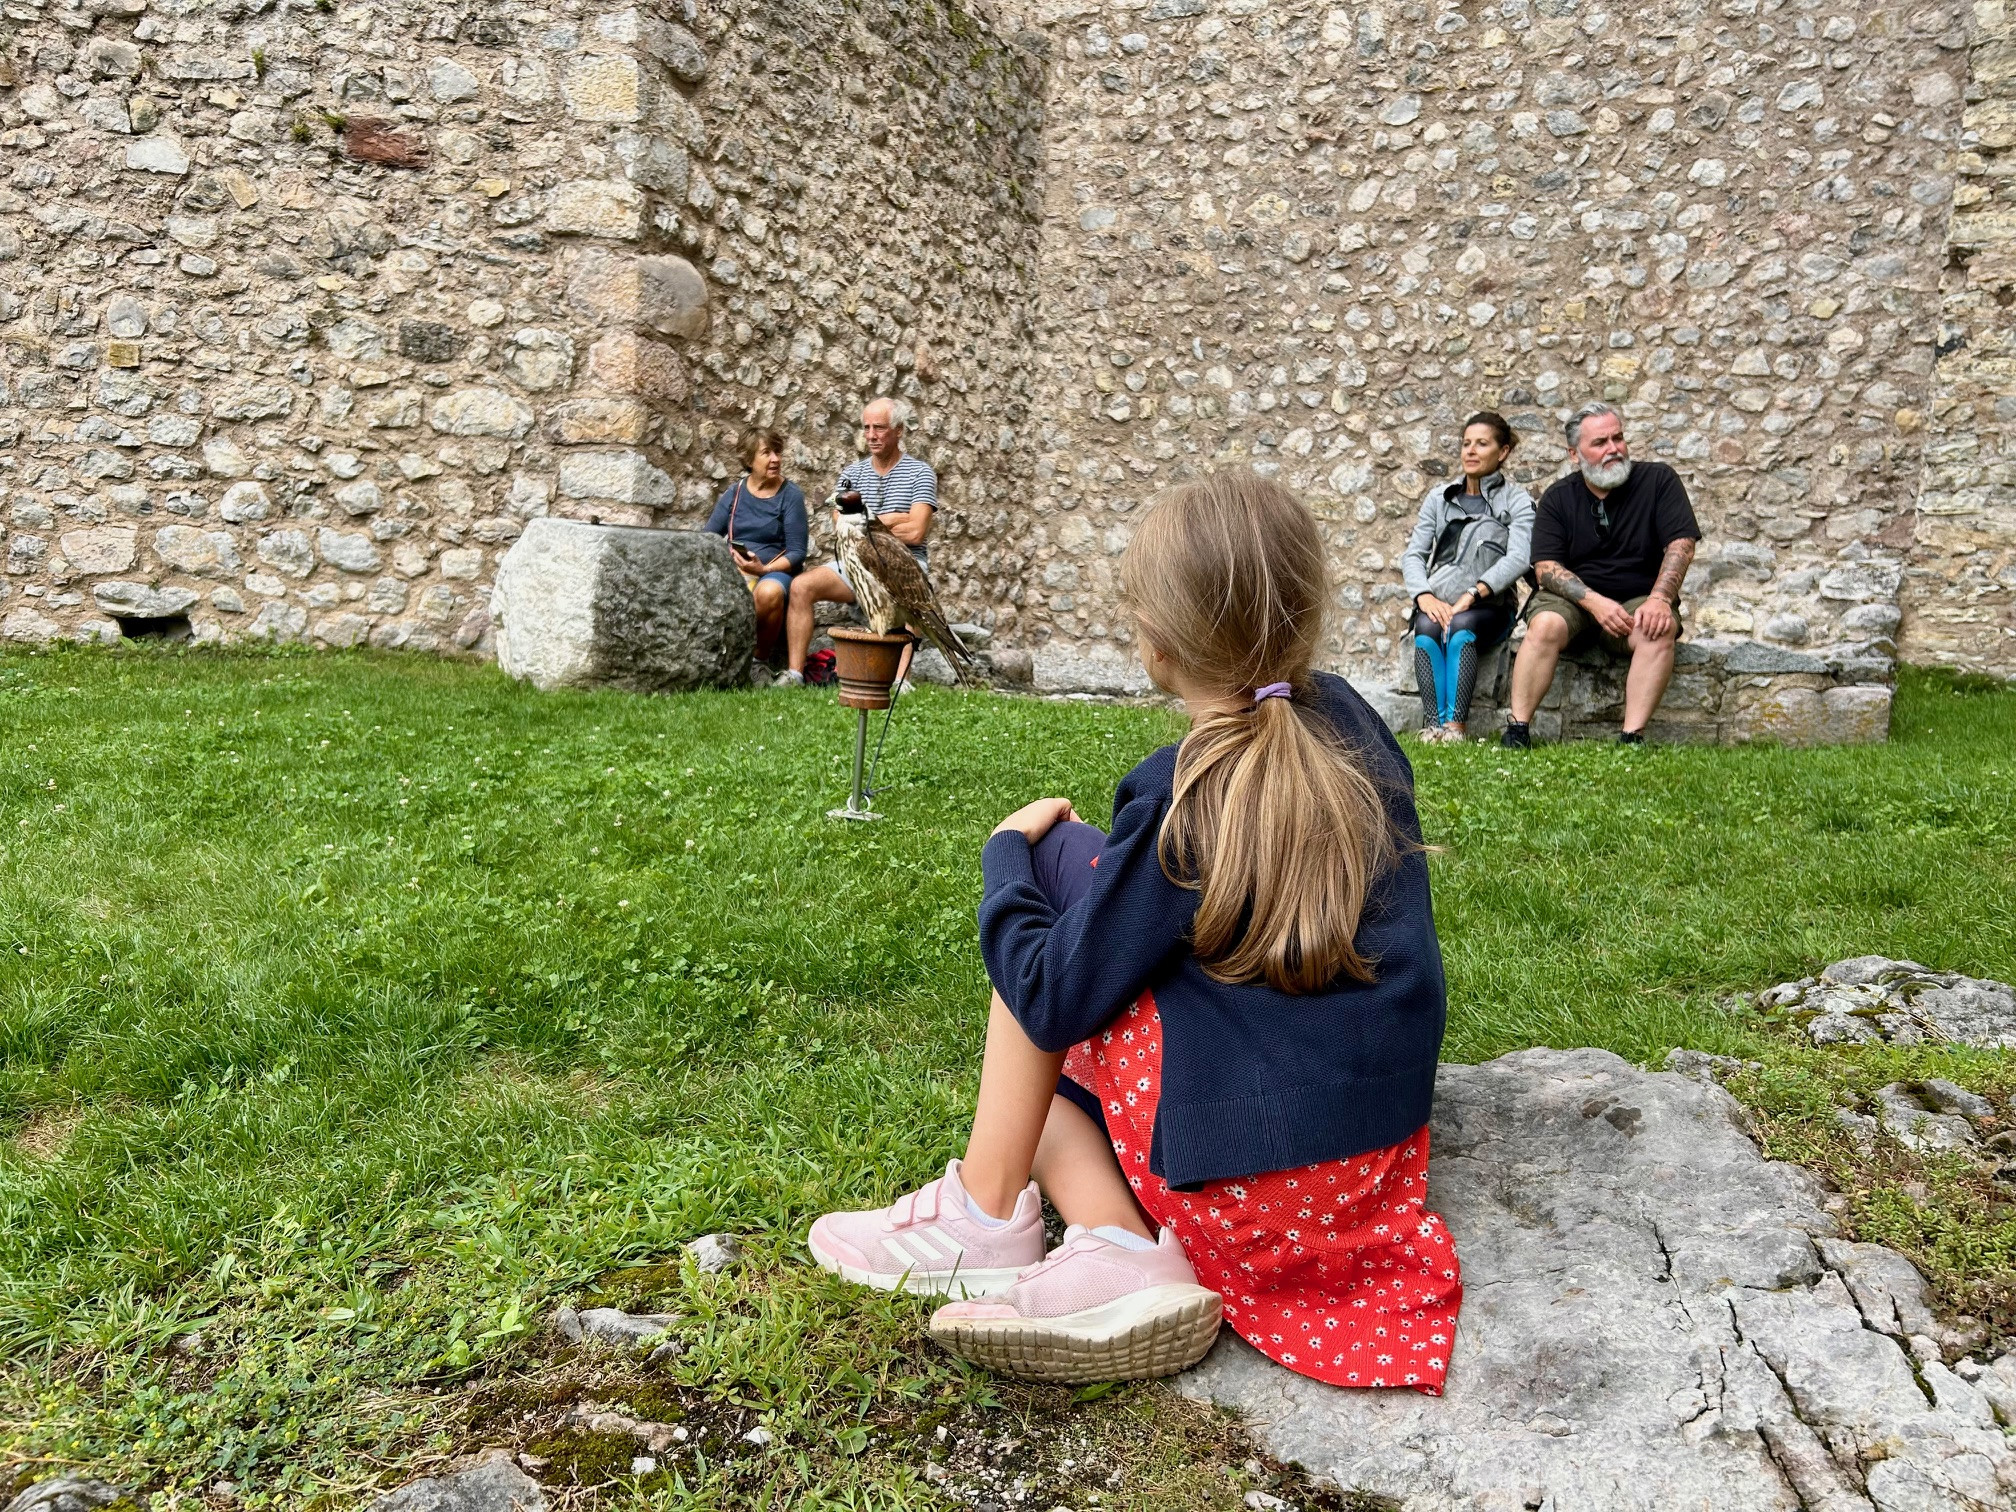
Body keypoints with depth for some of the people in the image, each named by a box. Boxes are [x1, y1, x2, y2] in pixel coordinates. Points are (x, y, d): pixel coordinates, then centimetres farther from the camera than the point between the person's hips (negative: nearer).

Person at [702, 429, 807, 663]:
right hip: (732, 569, 3)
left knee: (769, 591, -39)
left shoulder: (791, 495, 1)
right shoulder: (735, 493, 13)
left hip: (776, 570, -3)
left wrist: (765, 569, -21)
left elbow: (797, 552, -4)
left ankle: (760, 657, -16)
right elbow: (707, 535, 10)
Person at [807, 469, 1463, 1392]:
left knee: (1054, 861, 1)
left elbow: (1051, 1000, -14)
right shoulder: (1348, 722, 3)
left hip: (1251, 1174, -8)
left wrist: (1007, 853, 1)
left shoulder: (1185, 799, -18)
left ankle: (988, 1218, 0)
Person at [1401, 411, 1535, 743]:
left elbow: (1518, 559, -12)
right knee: (1427, 626, -32)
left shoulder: (1517, 501, 5)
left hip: (1490, 607, -2)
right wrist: (1424, 596, -15)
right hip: (1438, 603, 2)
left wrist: (1472, 595, -26)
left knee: (1462, 625, -35)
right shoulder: (1439, 497, 15)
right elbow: (1413, 555, 6)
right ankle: (1433, 726, -43)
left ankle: (1454, 727, -45)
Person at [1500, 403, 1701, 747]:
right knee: (1546, 625, -31)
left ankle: (1632, 739, -34)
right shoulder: (1557, 499, 3)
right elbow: (1546, 568, -6)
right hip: (1573, 599, 0)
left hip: (1638, 599, 0)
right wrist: (1594, 601, -22)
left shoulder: (1658, 480, 1)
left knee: (1659, 631, -32)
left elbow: (1681, 544, -7)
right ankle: (1516, 731, -29)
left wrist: (1659, 599, -25)